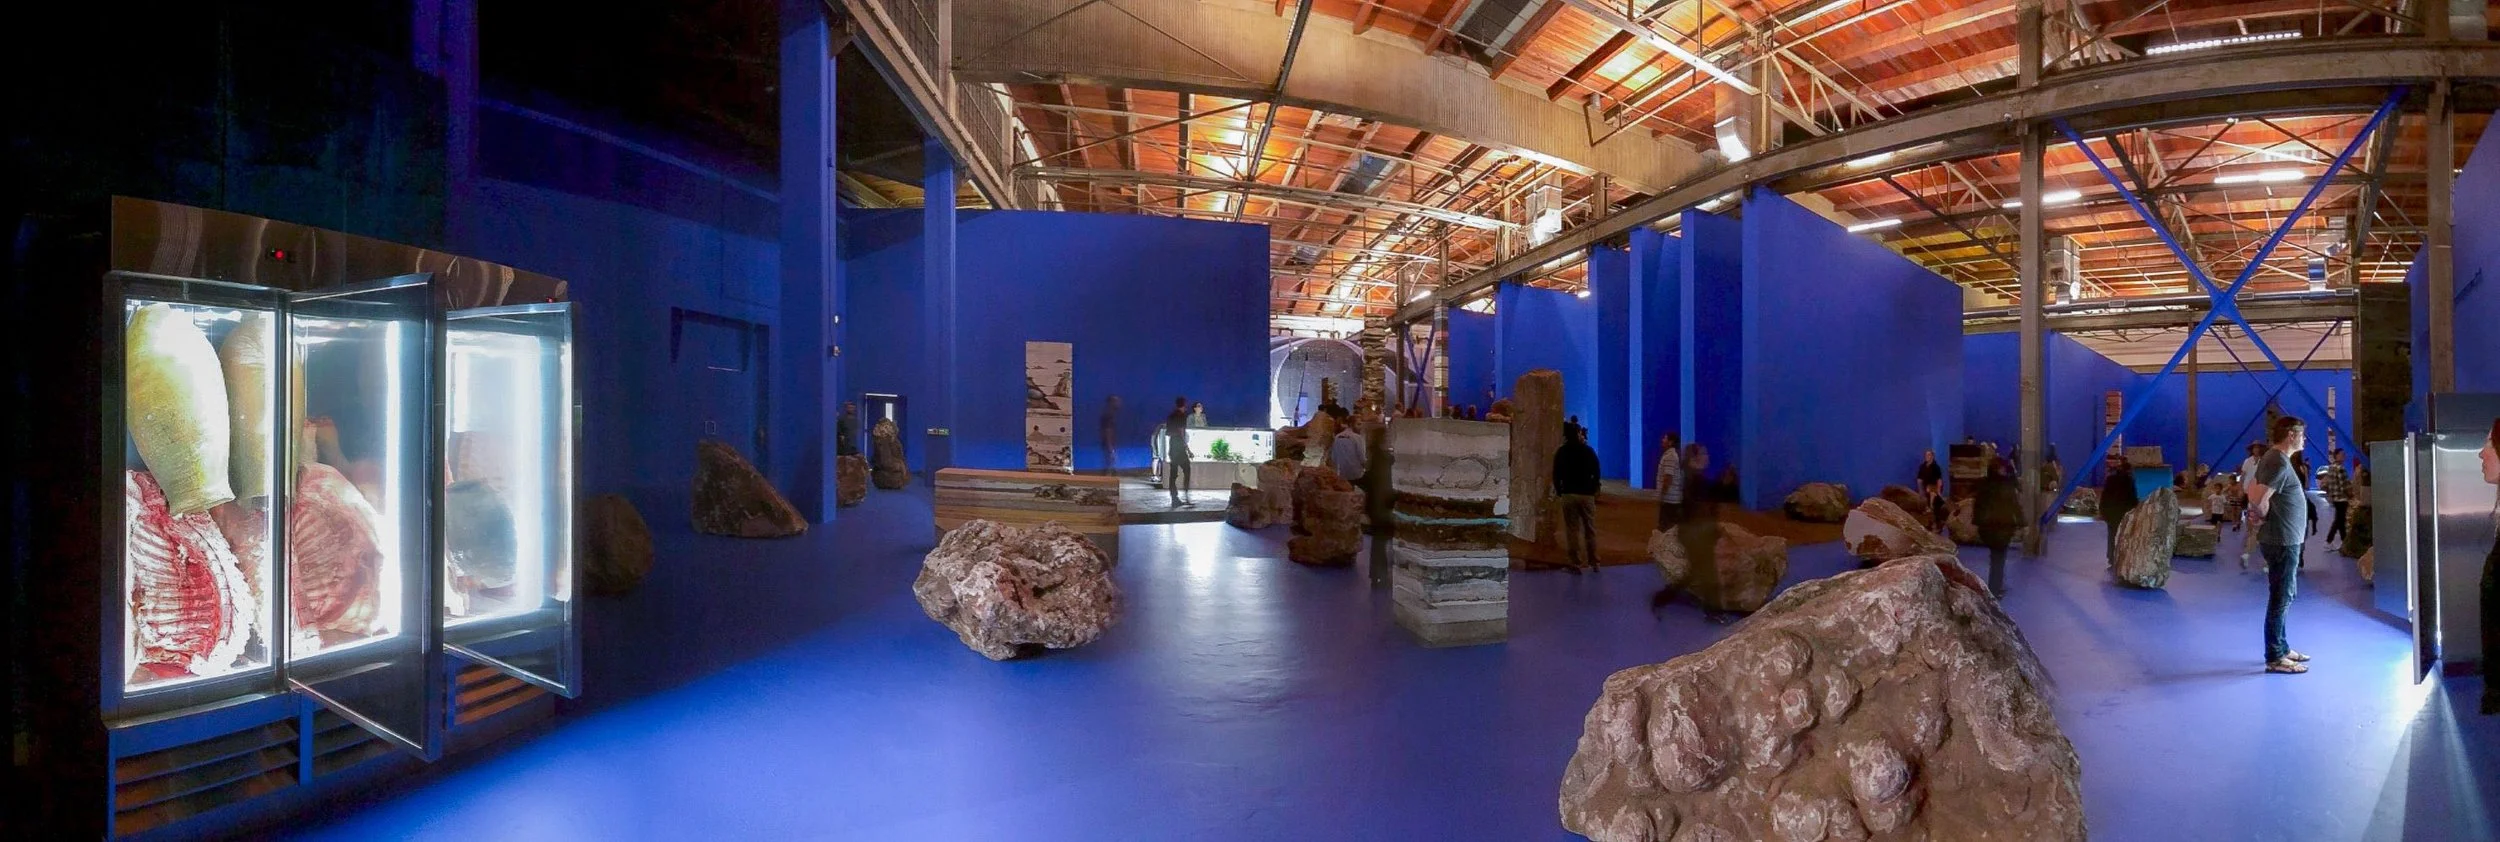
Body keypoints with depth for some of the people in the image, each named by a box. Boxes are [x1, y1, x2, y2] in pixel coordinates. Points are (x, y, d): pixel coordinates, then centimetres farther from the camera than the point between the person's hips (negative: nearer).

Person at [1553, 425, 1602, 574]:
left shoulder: (1561, 452, 0)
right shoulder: (1588, 451, -2)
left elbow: (1556, 474, 1)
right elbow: (1596, 473, -1)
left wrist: (1558, 490, 12)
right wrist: (1594, 489, 11)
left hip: (1568, 494, 0)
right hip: (1587, 494, 0)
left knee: (1572, 530, 1)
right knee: (1590, 529, 9)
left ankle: (1576, 563, -1)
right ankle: (1593, 562, 13)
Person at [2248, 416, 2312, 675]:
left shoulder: (2274, 458, 11)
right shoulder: (2280, 462, -19)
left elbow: (2252, 488, 20)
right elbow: (2259, 499, -27)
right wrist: (2265, 516, -9)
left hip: (2284, 539, 10)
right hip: (2282, 541, -10)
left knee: (2284, 595, 18)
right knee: (2280, 598, -4)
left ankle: (2282, 648, 28)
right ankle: (2274, 658, 2)